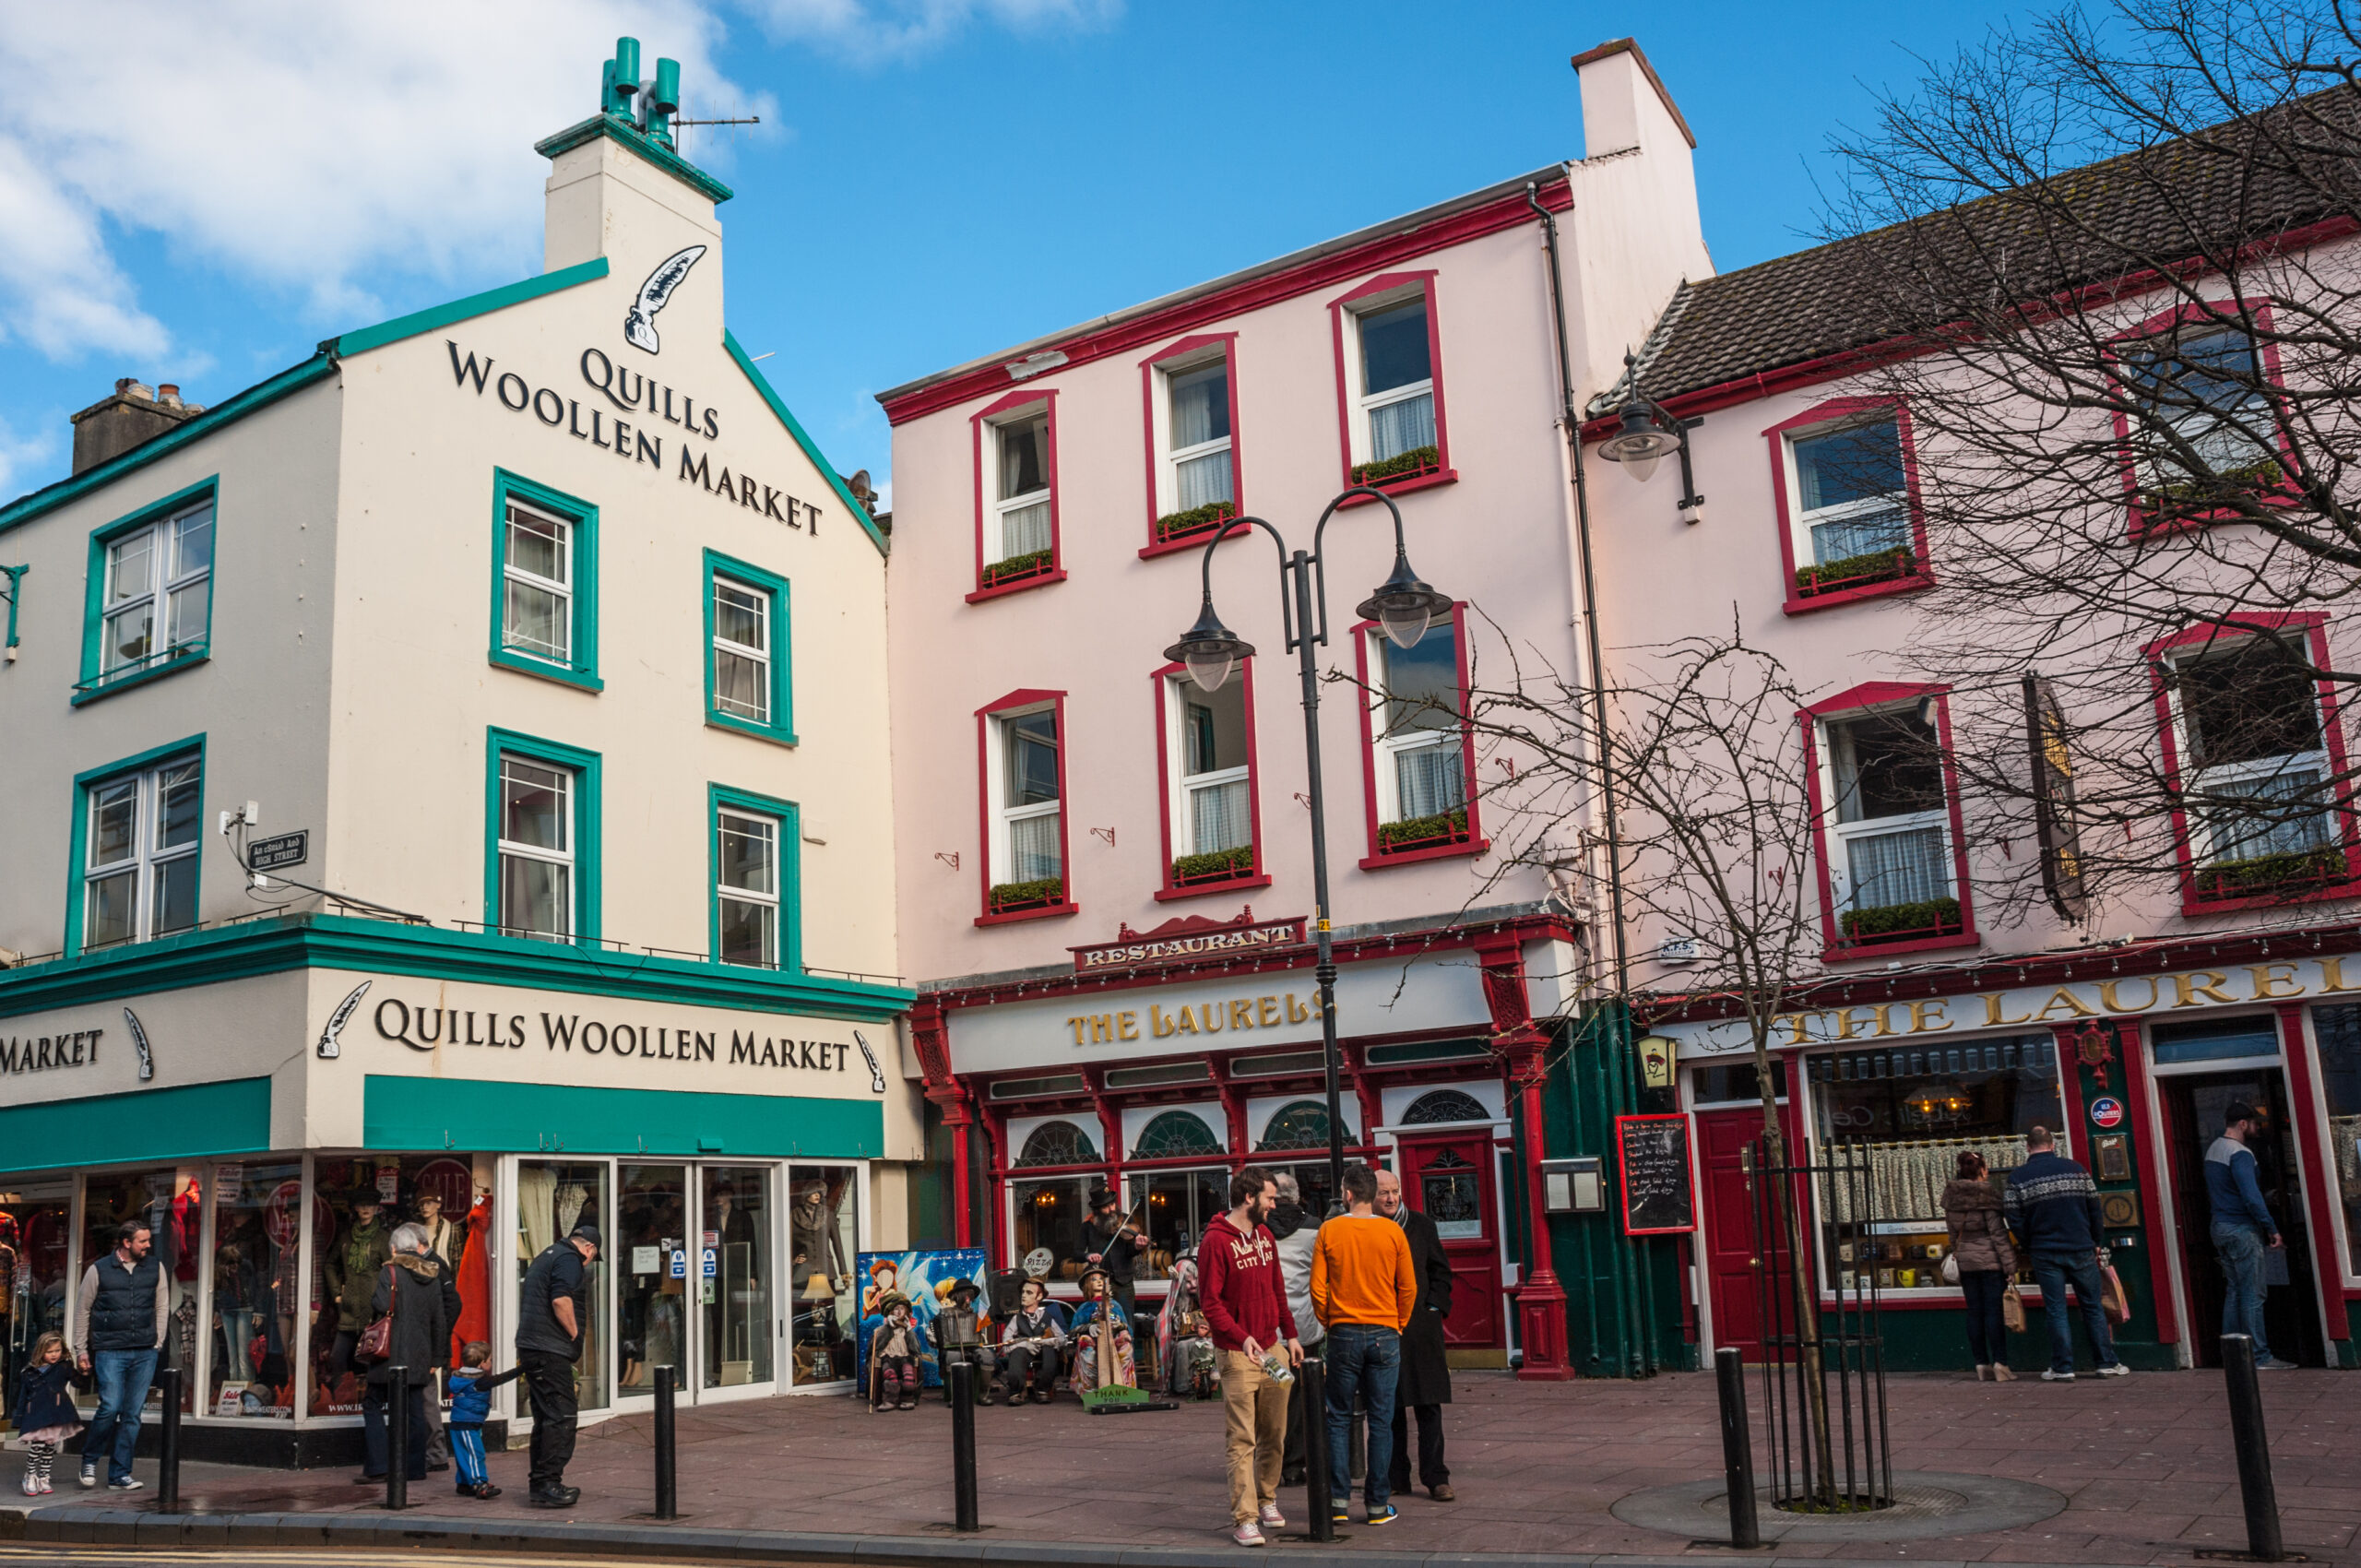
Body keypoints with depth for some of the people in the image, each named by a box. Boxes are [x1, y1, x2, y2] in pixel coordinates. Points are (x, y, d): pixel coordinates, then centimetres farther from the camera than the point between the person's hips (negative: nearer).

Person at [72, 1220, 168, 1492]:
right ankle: (89, 1460, 15)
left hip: (145, 1352, 3)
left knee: (133, 1413, 3)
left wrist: (157, 1343, 6)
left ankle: (119, 1475, 11)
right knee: (111, 1407, -11)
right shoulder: (99, 1270, 0)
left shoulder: (155, 1267, 8)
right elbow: (82, 1310, 7)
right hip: (110, 1351, -3)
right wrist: (81, 1351, 6)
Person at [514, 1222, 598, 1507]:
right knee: (561, 1416, -9)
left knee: (545, 1417, 15)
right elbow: (560, 1301, -23)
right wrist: (575, 1336, -11)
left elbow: (526, 1299, 28)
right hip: (550, 1351, -10)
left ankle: (540, 1484, 19)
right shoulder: (569, 1260, -9)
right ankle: (548, 1485, -12)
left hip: (530, 1346, 10)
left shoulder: (546, 1255, 21)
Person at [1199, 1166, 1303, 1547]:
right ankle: (1244, 1519, -3)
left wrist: (1290, 1334, 15)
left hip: (1273, 1348, 7)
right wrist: (1242, 1338, -23)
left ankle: (1267, 1500, 27)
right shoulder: (1215, 1240, -11)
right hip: (1238, 1354, -7)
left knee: (1274, 1435, 12)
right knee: (1241, 1441, -5)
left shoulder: (1265, 1235, 13)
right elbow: (1209, 1300, -15)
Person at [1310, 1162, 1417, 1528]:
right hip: (1385, 1334, 0)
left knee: (1339, 1419, 9)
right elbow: (1409, 1287, 1)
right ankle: (1378, 1504, 8)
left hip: (1344, 1334, 0)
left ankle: (1338, 1501, 8)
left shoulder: (1329, 1231, -4)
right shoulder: (1392, 1232, -2)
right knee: (1381, 1421, 5)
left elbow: (1317, 1288, -3)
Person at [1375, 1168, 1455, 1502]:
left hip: (1420, 1325, 1)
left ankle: (1435, 1477, 7)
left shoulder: (1421, 1225, 6)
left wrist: (1434, 1308, 0)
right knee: (1389, 1408, 6)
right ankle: (1396, 1478, 15)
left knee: (1429, 1405, 0)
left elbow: (1441, 1270, 11)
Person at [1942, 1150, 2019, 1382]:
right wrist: (2010, 1266, -10)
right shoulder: (1984, 1196, -13)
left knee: (1975, 1312, 8)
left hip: (1965, 1261, 5)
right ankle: (2000, 1365, -3)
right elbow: (1998, 1234, -13)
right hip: (1990, 1259, -5)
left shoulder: (1952, 1196, 4)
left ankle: (1982, 1365, 11)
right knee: (1994, 1311, -2)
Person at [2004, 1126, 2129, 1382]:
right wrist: (2094, 1243, 15)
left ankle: (2063, 1368, 4)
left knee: (2056, 1311, 3)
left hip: (2046, 1255, -1)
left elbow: (2015, 1220, -5)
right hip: (2081, 1250, 1)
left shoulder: (2017, 1178, -3)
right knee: (2093, 1307, 11)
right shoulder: (2075, 1168, 2)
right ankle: (2108, 1363, 14)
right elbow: (2094, 1207, 4)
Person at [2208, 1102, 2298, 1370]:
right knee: (2252, 1295, -6)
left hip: (2220, 1228, 9)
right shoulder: (2240, 1153, -15)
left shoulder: (2213, 1150, 15)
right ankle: (2260, 1357, -4)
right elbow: (2251, 1197, -22)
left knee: (2234, 1291, 12)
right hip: (2242, 1230, -9)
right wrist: (2272, 1229, -17)